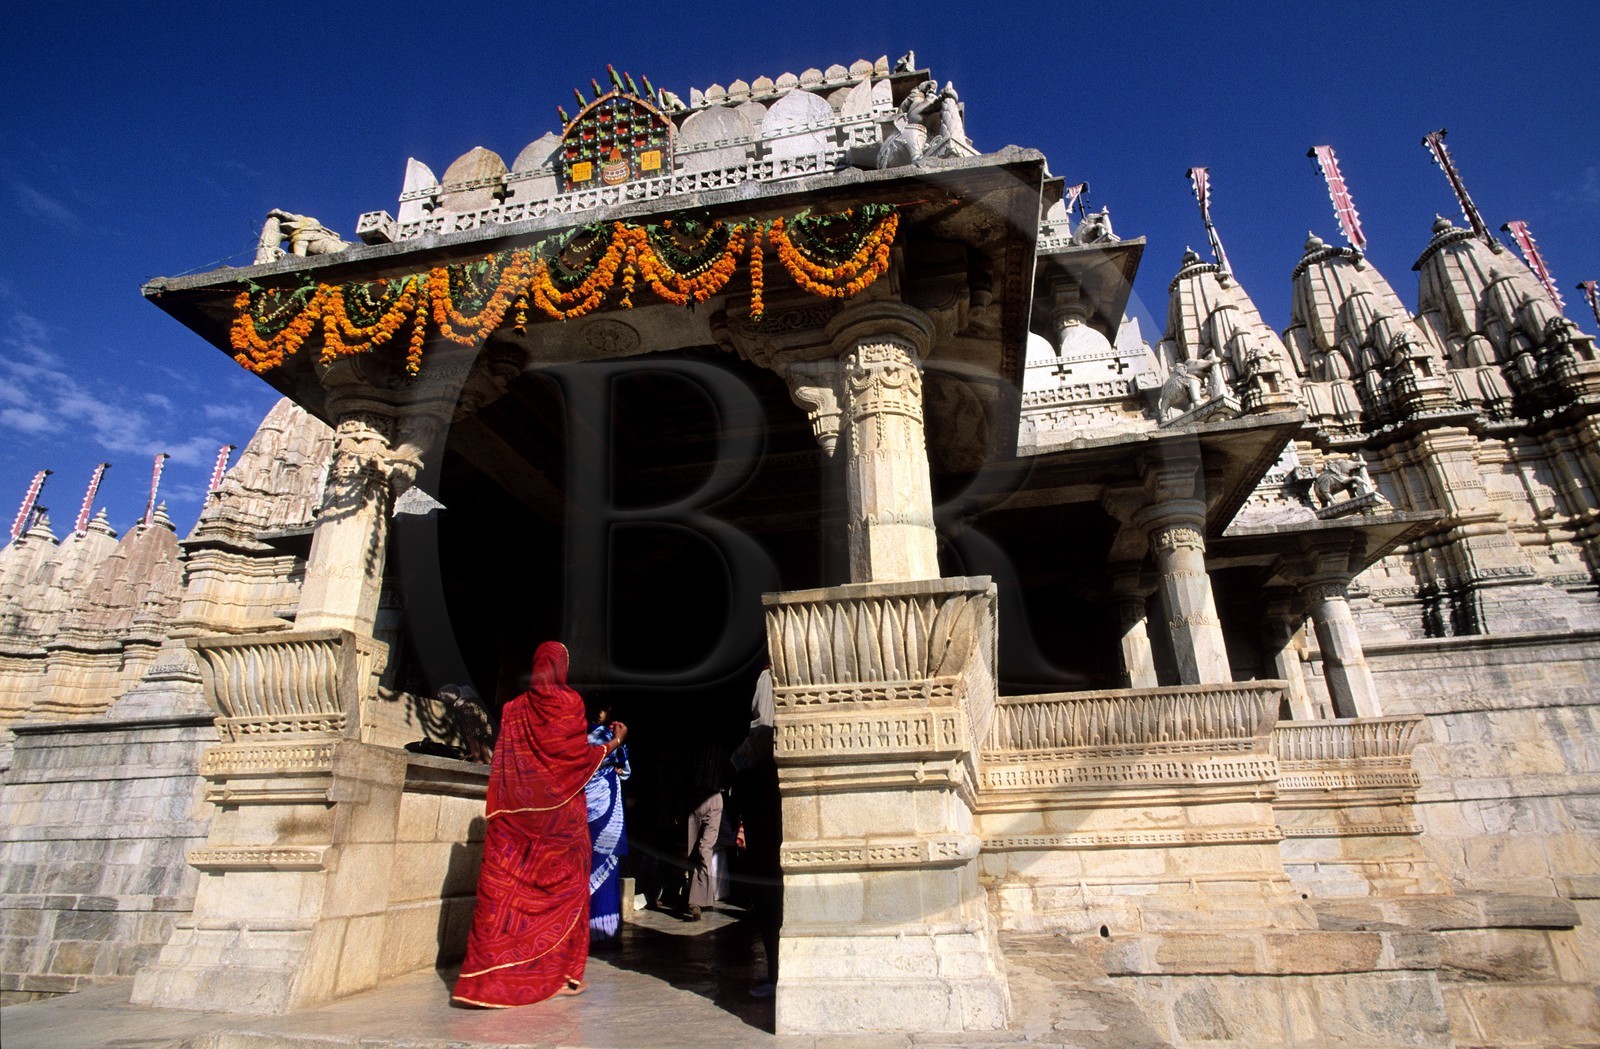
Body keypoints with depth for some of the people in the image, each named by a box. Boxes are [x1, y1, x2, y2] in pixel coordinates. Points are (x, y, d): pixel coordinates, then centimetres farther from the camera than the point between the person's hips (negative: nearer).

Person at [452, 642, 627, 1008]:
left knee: (507, 886, 6)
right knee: (562, 886, 5)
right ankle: (560, 973, 10)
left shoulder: (515, 708, 9)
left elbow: (506, 761, 12)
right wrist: (615, 743, 8)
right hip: (561, 810, -4)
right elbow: (580, 754, -6)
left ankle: (492, 974, 5)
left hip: (518, 813, 5)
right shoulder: (569, 701, -7)